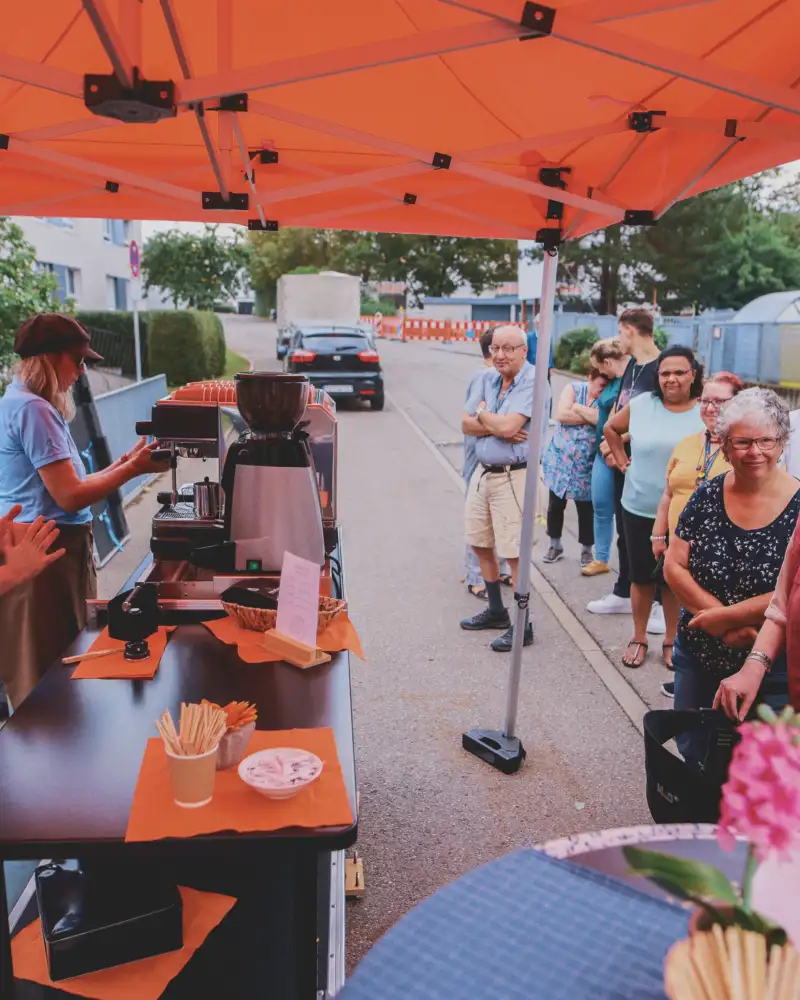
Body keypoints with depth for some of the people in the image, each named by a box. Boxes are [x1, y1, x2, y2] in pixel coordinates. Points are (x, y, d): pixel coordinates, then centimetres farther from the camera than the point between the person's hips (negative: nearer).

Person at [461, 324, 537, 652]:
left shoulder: (533, 381, -15)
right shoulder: (488, 379, 7)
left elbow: (508, 426, -25)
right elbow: (467, 424, 2)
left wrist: (482, 413, -5)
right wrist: (497, 426, -15)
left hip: (513, 477, -8)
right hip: (482, 473, 8)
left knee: (515, 554, -2)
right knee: (481, 543, 18)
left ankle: (522, 627, 10)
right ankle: (496, 611, 35)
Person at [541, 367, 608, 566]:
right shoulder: (573, 388, -1)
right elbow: (561, 415, -16)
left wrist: (578, 408, -15)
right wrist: (591, 417, -16)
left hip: (586, 466, -2)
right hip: (560, 460, 2)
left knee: (586, 509, 6)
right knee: (555, 505, 12)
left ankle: (586, 549, 23)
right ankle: (555, 545, 30)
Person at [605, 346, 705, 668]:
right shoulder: (641, 404, -3)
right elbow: (611, 428, 13)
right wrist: (622, 461, 6)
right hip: (639, 509, 1)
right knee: (641, 576, 12)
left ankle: (671, 641, 28)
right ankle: (638, 639, 28)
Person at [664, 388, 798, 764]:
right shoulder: (708, 496, -5)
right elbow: (674, 567, -5)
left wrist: (723, 616, -15)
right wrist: (726, 628, -14)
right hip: (697, 660, 3)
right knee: (691, 756, 19)